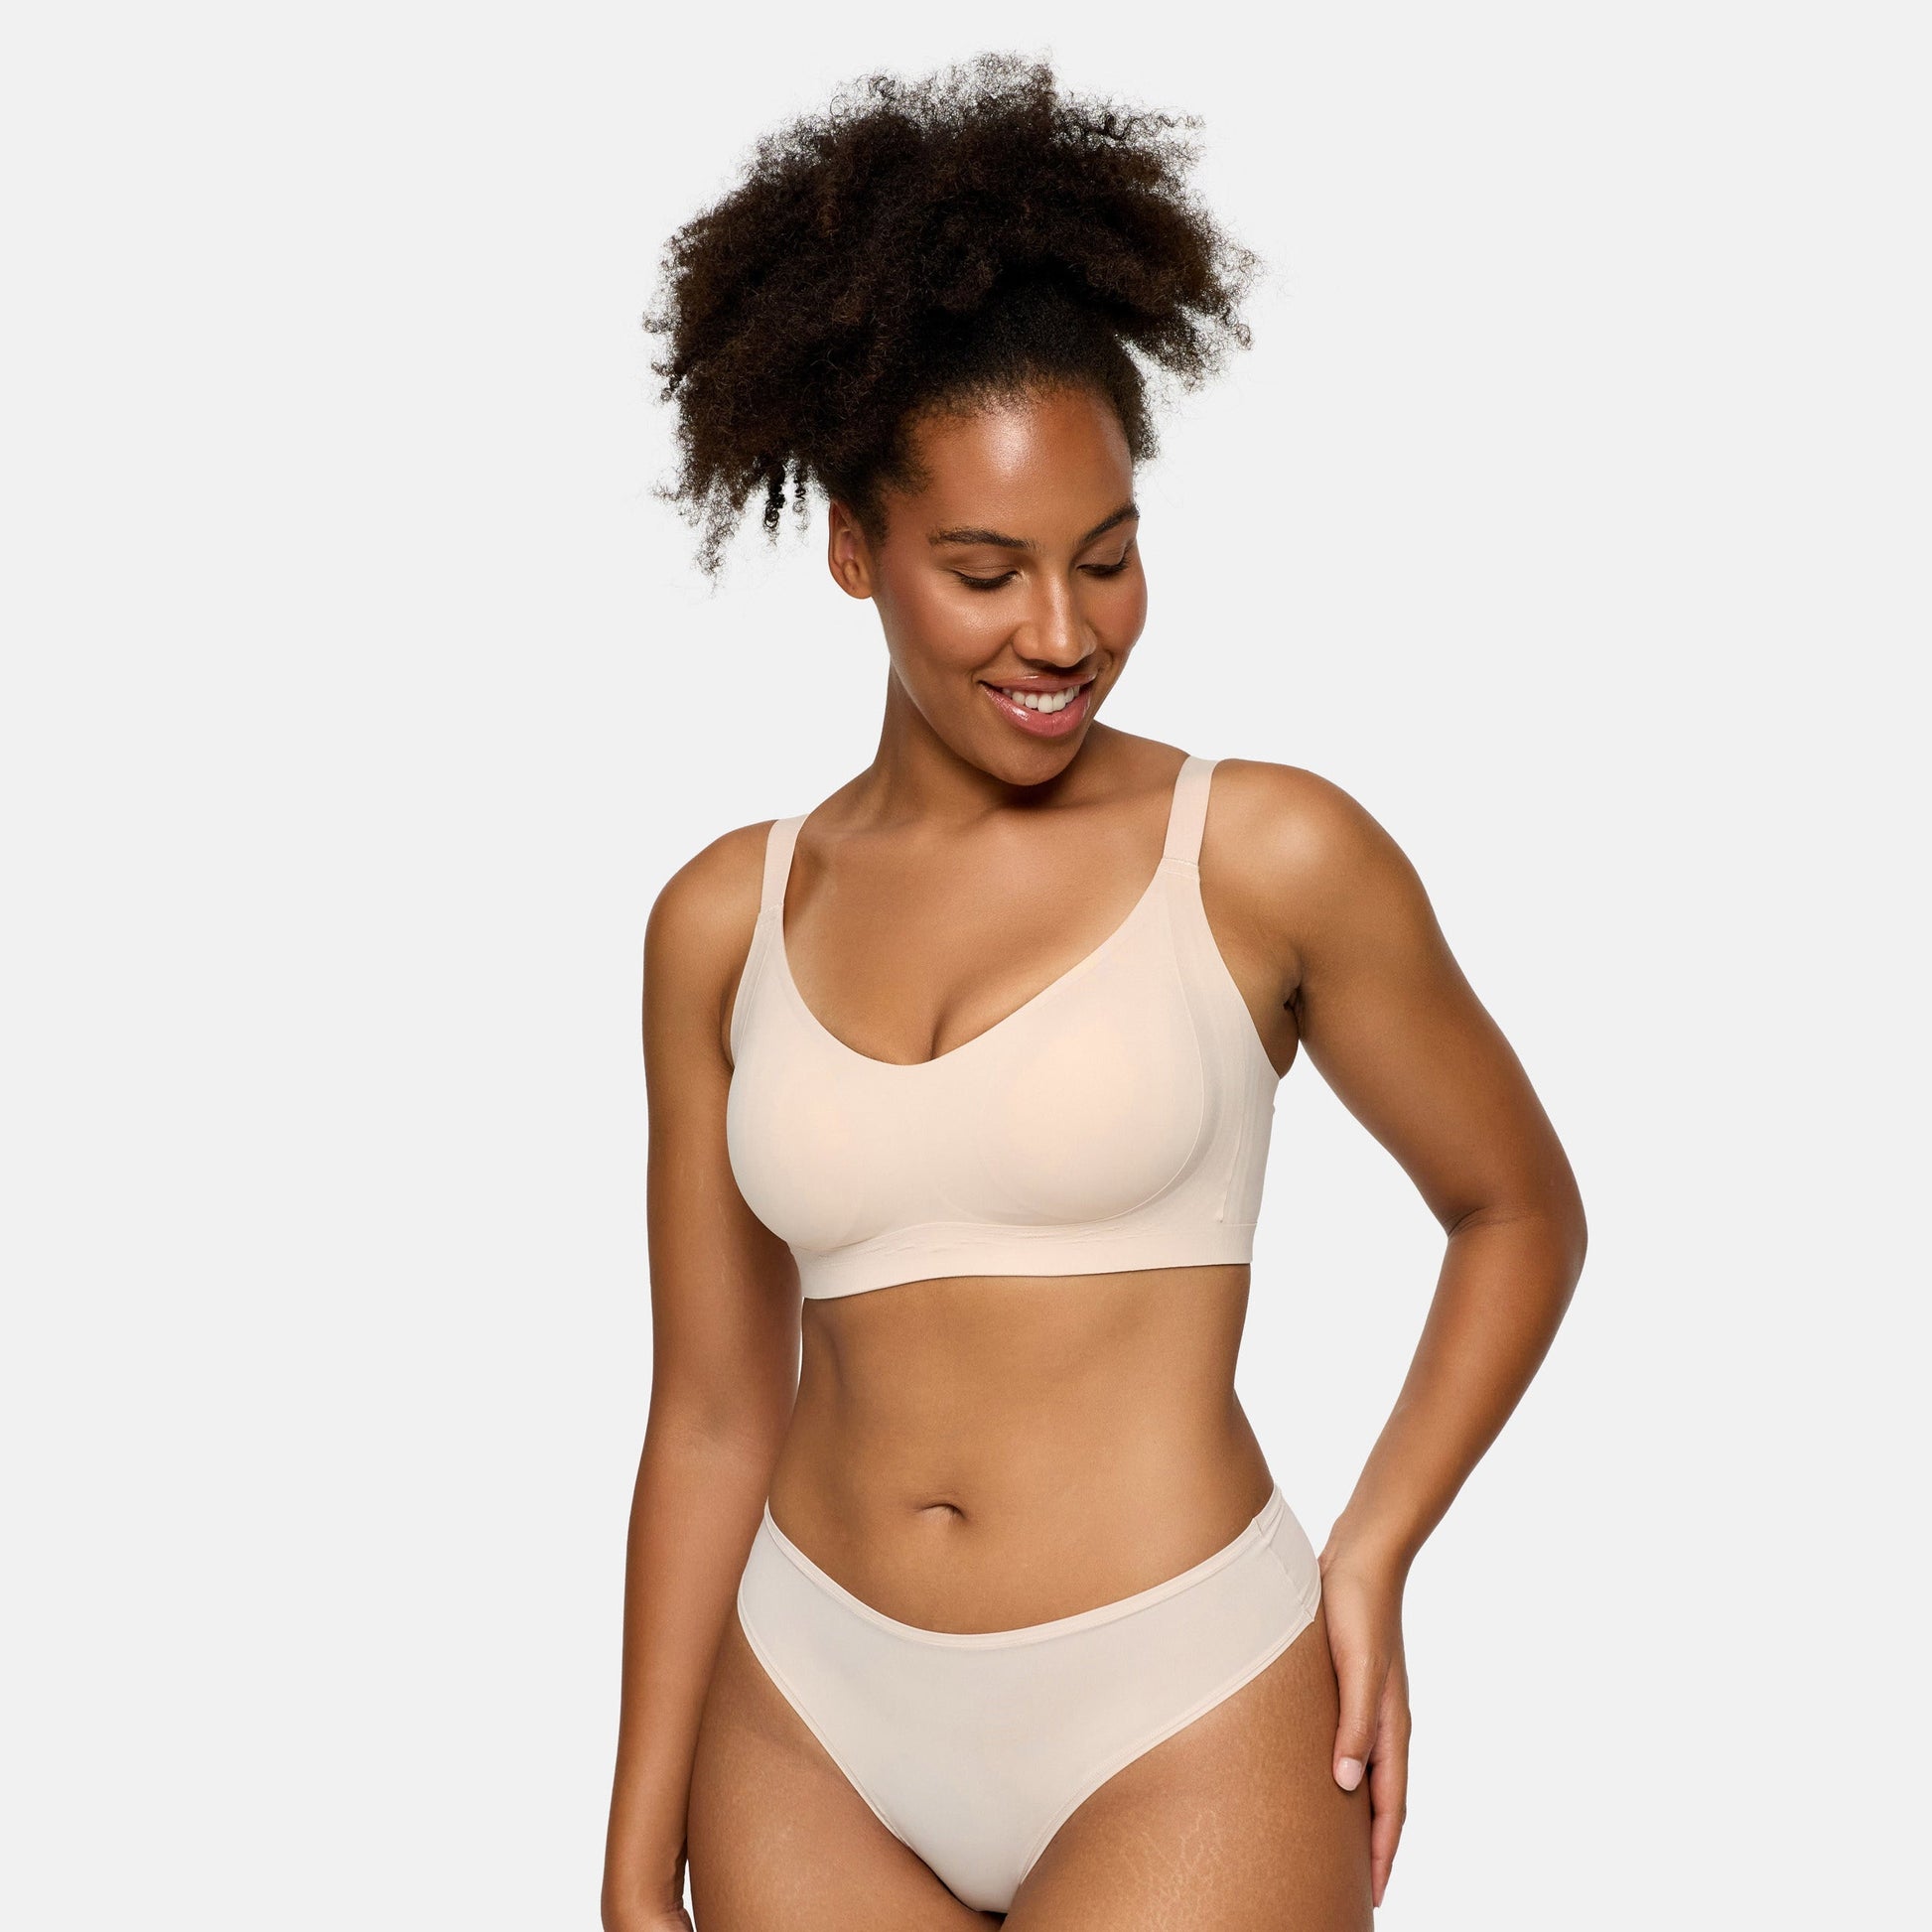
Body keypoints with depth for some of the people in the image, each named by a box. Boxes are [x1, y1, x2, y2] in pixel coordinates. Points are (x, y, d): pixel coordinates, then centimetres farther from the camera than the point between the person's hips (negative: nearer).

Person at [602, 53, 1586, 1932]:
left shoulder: (1266, 857, -7)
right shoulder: (728, 917, 2)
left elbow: (1519, 1213, 6)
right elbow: (712, 1412, 6)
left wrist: (1371, 1559, -5)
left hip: (1179, 1732, -3)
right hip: (809, 1733, 3)